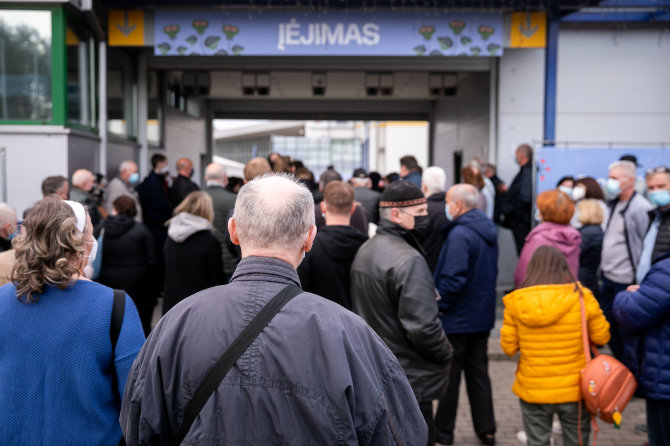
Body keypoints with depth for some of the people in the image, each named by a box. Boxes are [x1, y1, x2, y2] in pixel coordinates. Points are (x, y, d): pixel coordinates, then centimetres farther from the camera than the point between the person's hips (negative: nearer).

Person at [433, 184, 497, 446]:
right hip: (482, 315, 8)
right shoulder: (488, 230, 7)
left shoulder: (459, 234, -22)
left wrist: (438, 304, -13)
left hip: (457, 317, -8)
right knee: (478, 372, 16)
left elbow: (453, 279, -26)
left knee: (449, 375, 5)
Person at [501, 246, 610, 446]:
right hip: (574, 391, 0)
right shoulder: (581, 297, -10)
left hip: (532, 392, 1)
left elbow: (509, 347, -4)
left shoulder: (516, 302, -8)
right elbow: (601, 337, -1)